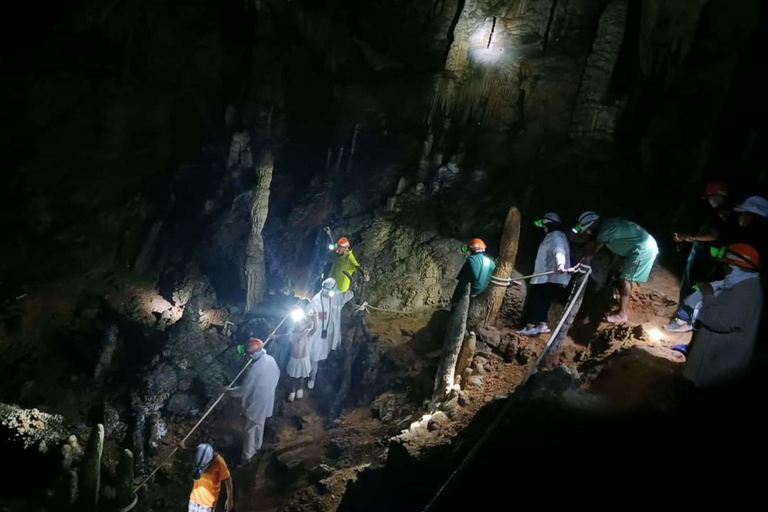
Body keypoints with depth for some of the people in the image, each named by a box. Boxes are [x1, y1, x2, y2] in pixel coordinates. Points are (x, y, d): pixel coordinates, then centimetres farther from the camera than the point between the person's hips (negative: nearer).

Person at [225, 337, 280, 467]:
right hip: (267, 400, 8)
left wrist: (229, 390, -8)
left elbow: (243, 390, -25)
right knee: (259, 425, 29)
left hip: (256, 403, -8)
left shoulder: (255, 369, -35)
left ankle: (247, 456, 28)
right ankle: (257, 446, 50)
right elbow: (277, 375, 7)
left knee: (250, 430, 12)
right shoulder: (271, 359, -11)